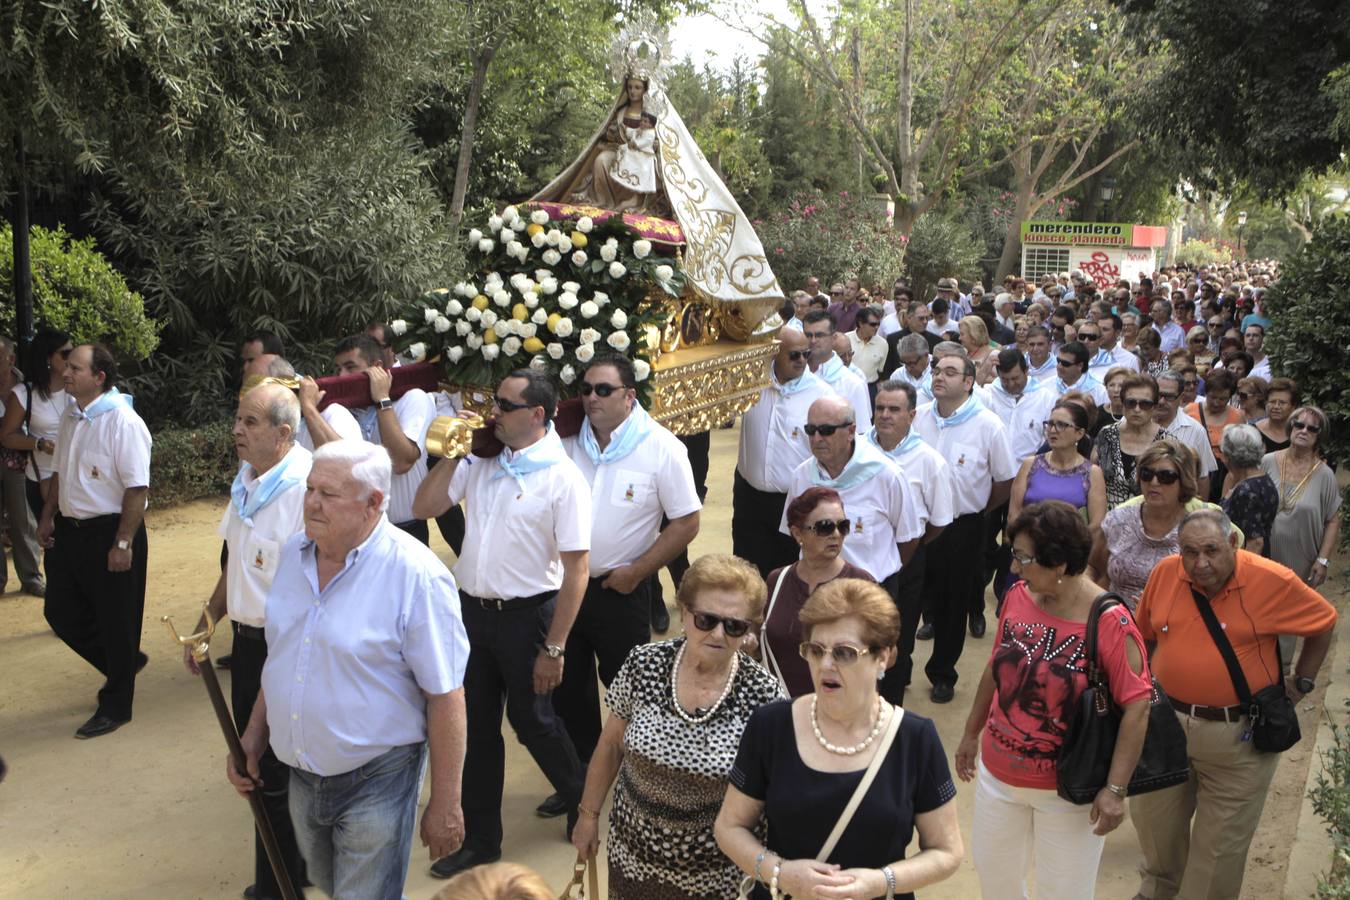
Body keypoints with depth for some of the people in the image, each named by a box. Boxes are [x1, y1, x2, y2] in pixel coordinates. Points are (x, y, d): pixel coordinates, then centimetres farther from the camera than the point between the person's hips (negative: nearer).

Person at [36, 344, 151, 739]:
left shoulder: (123, 422, -20)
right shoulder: (71, 416, 7)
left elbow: (137, 488, -22)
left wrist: (123, 543, -22)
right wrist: (48, 516, 16)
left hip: (109, 532, -8)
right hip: (69, 529, 8)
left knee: (116, 622, 5)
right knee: (61, 613, 15)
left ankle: (115, 705, 21)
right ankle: (123, 664, 37)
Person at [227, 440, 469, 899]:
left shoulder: (416, 577, -23)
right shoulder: (294, 552, -1)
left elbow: (446, 697, -19)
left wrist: (445, 804, -16)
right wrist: (254, 733, 10)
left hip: (376, 780, -7)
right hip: (302, 774, 7)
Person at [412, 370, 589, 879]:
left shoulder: (562, 478, -16)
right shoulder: (480, 462, 2)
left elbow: (576, 568, -16)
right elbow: (424, 508, 7)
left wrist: (554, 648, -17)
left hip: (527, 614, -6)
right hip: (474, 609, 6)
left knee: (532, 719, 10)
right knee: (477, 726, 15)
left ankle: (582, 807, 39)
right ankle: (480, 838, 32)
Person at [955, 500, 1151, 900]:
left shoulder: (1108, 623, -22)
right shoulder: (1017, 597, -6)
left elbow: (1137, 706, -20)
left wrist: (1115, 789, -22)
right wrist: (972, 733, 15)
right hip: (999, 774, 5)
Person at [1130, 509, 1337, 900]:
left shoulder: (1273, 581, -17)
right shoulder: (1164, 573, -7)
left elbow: (1324, 622, 0)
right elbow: (1146, 635, 10)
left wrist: (1301, 683, 3)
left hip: (1238, 735, -4)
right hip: (1165, 721, 4)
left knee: (1221, 840, 10)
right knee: (1153, 821, 21)